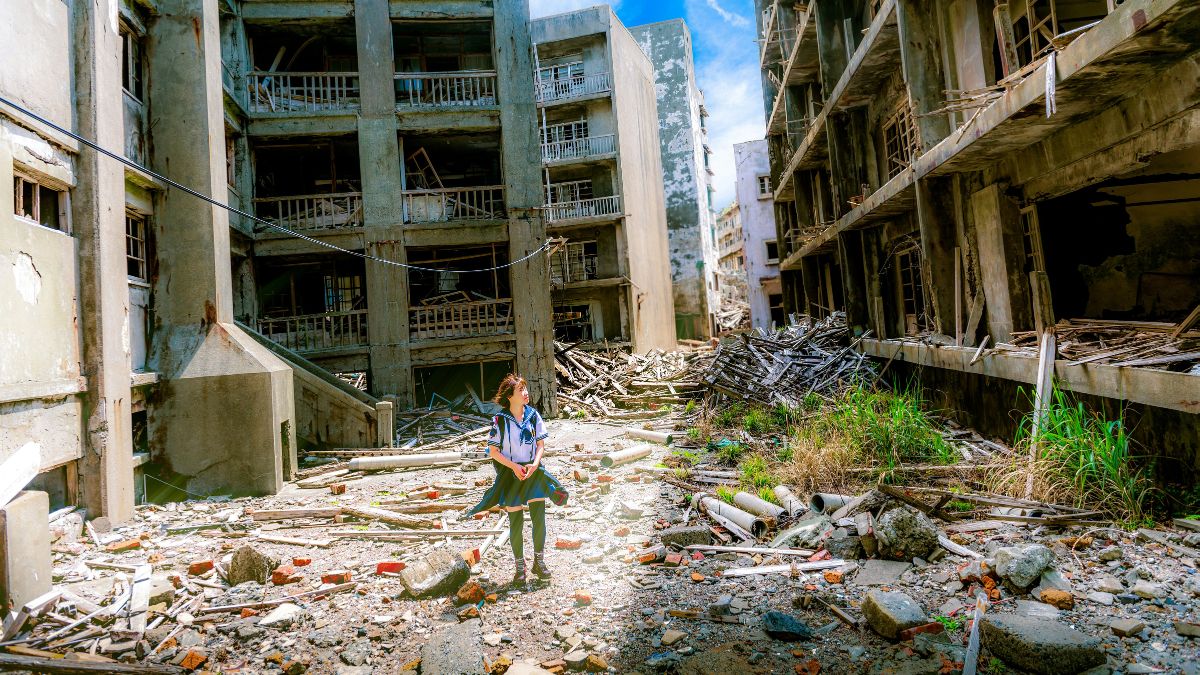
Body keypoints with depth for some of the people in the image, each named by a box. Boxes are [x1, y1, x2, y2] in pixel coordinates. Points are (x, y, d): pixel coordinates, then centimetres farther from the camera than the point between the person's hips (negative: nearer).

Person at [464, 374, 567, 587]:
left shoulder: (533, 415, -1)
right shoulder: (500, 420, -10)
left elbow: (541, 444, 4)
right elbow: (493, 451, -6)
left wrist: (534, 465, -12)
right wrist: (514, 467, -16)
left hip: (534, 471, 3)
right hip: (510, 474, -2)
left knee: (539, 518, 3)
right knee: (516, 523, 6)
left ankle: (539, 562, 22)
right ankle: (520, 567, 22)